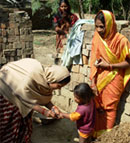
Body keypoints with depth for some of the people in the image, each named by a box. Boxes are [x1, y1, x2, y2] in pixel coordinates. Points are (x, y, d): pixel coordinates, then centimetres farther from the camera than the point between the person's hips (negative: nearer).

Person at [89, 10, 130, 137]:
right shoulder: (96, 39, -5)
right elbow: (94, 62, -5)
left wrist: (108, 65, -17)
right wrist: (93, 83, -10)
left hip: (114, 79, -3)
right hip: (100, 78, 3)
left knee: (109, 108, 5)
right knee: (97, 107, 7)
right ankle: (96, 134, 24)